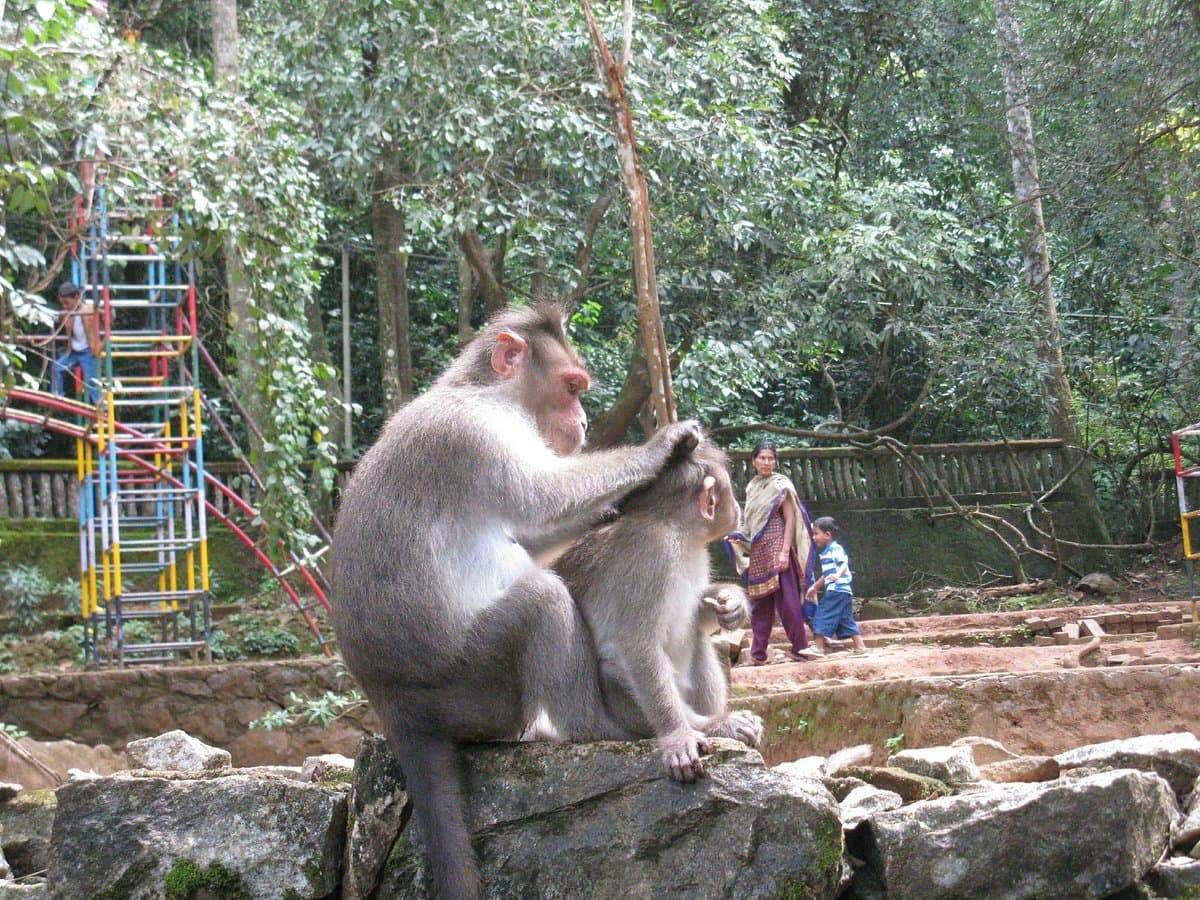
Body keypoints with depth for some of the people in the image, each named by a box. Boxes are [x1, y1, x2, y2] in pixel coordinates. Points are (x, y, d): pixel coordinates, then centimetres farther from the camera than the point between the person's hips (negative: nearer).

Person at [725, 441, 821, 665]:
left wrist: (785, 551, -16)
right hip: (757, 550, 6)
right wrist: (738, 537, 4)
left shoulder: (780, 484, -2)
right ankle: (758, 653, 8)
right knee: (759, 603, 6)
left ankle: (800, 647, -5)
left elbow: (790, 518, -7)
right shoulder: (752, 487, 15)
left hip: (776, 547, -6)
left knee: (787, 599, -8)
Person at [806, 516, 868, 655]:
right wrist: (815, 587, 37)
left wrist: (838, 575, -44)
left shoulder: (835, 549, -8)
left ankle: (819, 647, -11)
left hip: (837, 590, -10)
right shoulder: (826, 552, 21)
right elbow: (826, 575, 31)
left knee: (821, 617, -9)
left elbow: (844, 564, -24)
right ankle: (860, 646, 10)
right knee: (847, 621, 11)